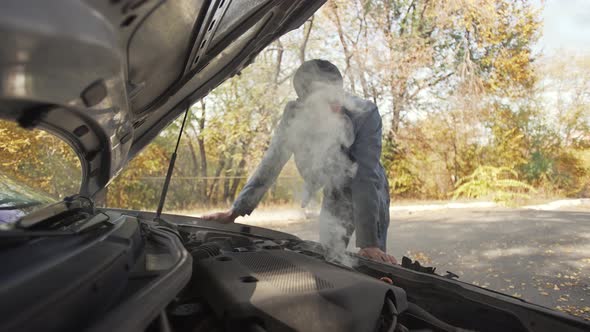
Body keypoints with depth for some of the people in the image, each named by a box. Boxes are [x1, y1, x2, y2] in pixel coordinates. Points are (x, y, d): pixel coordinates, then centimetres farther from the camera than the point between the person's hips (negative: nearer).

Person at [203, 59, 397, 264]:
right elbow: (271, 163, -16)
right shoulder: (295, 114, -21)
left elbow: (366, 178, -34)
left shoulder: (366, 114, -30)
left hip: (371, 198, -2)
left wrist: (369, 244, -38)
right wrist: (234, 212, -18)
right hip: (335, 199, 3)